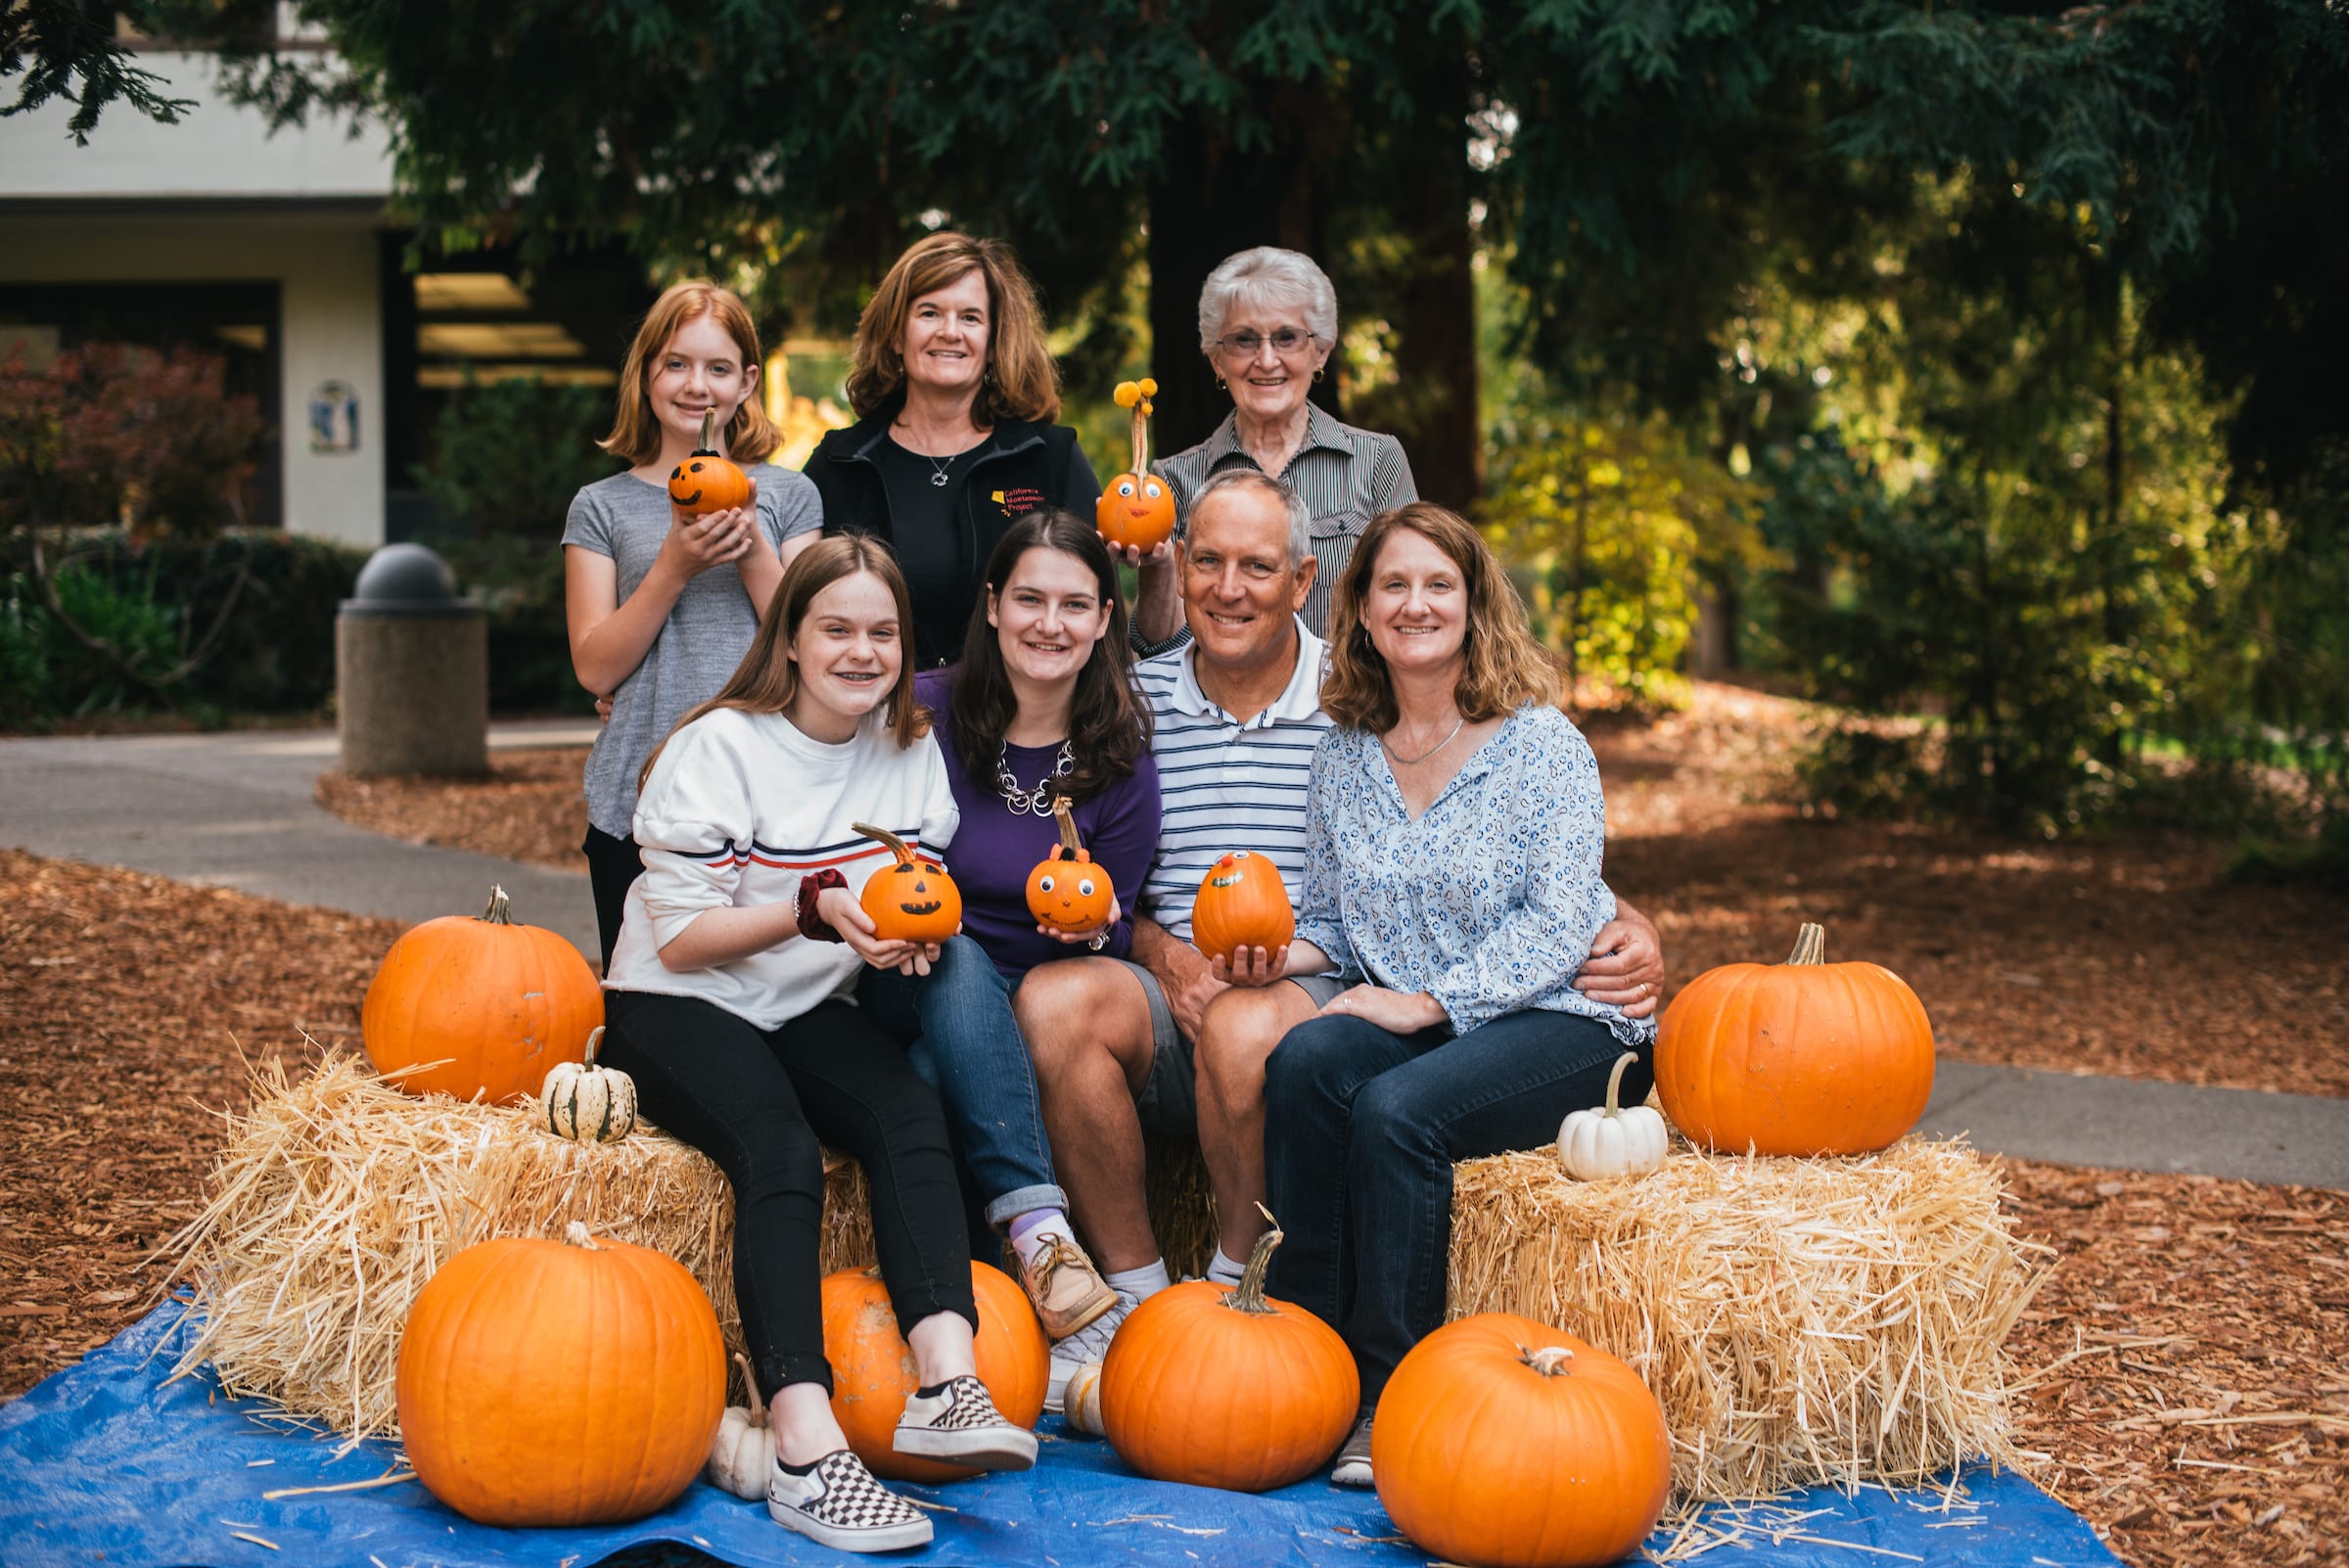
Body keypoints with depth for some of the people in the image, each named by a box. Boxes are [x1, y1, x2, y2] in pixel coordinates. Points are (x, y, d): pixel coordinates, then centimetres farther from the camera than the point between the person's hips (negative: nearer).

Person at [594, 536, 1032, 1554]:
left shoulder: (912, 752, 7)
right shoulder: (720, 747, -10)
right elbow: (680, 939, -12)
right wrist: (815, 909, -25)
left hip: (808, 1011, 5)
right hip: (675, 1008, -5)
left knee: (911, 1116, -27)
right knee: (780, 1151, -33)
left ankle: (947, 1383, -40)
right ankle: (806, 1451, -43)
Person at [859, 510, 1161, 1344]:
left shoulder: (1121, 762, -1)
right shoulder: (921, 715, -5)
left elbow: (1114, 936, 5)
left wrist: (1094, 926, -19)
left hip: (1036, 1012, 0)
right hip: (914, 990, 0)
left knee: (939, 1081, -34)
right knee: (959, 963, -37)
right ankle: (1037, 1224, -46)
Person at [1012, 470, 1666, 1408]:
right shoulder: (1134, 700, 10)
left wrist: (1622, 924, -12)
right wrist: (1167, 957, -8)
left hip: (1321, 990, -2)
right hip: (1169, 1001, 3)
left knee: (1248, 1028, -37)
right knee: (1053, 1001, -30)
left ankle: (1240, 1295, -11)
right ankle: (1135, 1297, -14)